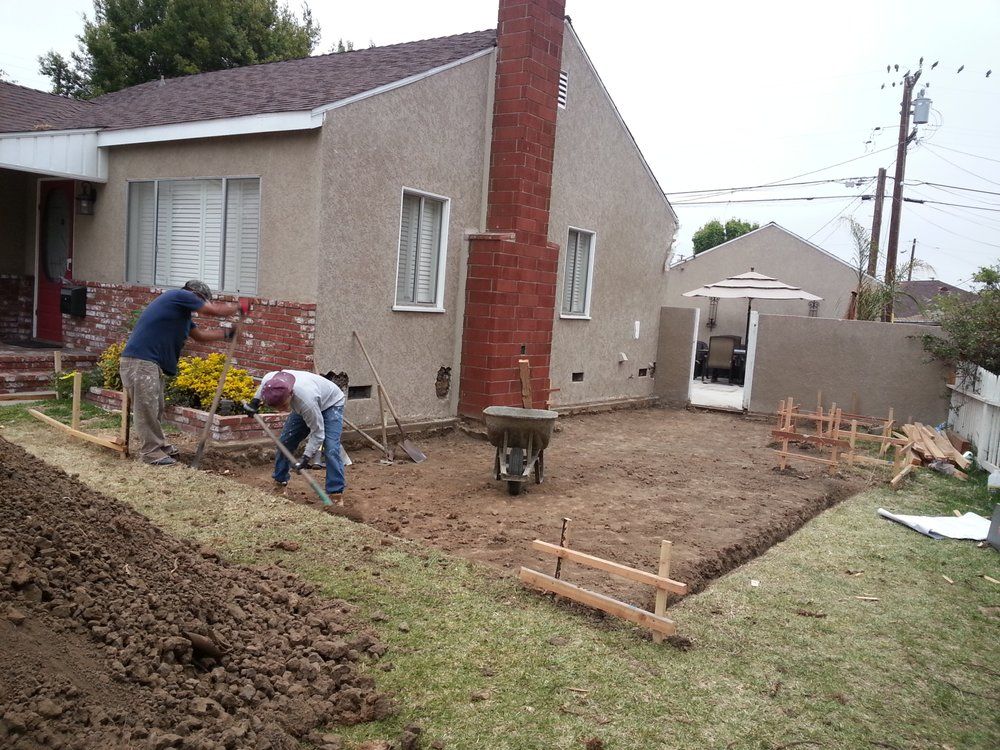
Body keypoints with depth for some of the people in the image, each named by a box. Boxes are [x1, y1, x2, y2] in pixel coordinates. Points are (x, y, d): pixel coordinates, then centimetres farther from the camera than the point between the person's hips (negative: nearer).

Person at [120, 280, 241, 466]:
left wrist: (226, 334, 25)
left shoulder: (182, 313, 20)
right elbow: (216, 311, -8)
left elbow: (199, 335, 28)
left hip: (152, 363, 10)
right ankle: (151, 452, 2)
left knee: (156, 409, 17)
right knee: (147, 408, -4)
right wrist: (237, 308, 7)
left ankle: (159, 444, 28)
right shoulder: (179, 296, -8)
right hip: (139, 361, -10)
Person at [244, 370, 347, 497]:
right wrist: (255, 401, 1)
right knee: (285, 440, 4)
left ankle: (336, 493, -18)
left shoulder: (306, 400, -46)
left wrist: (307, 457, -30)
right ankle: (279, 480, 22)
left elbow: (317, 432, -31)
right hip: (304, 405, 7)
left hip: (331, 404, -7)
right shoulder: (269, 381, -28)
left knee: (331, 448, -22)